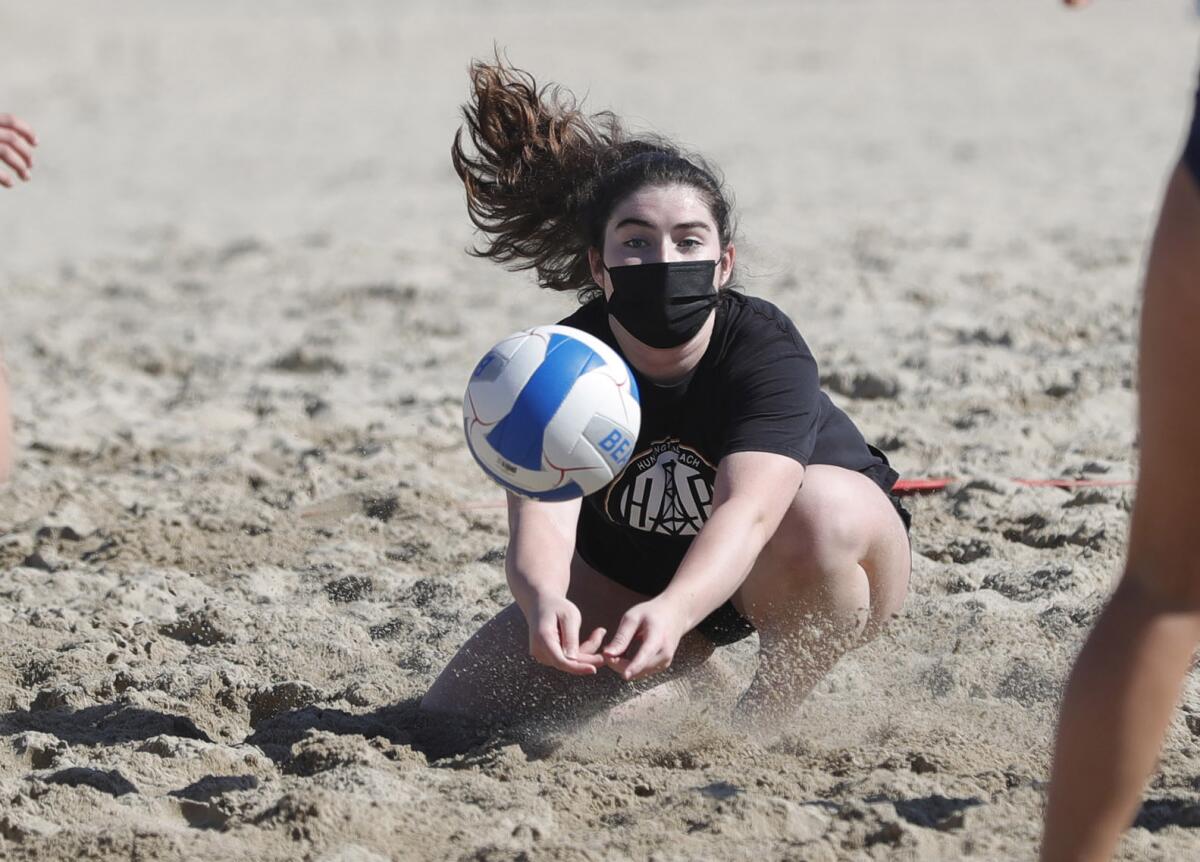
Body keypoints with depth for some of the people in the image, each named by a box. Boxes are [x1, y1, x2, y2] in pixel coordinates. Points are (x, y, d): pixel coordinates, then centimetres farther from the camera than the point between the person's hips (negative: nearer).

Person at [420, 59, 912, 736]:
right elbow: (541, 519, -36)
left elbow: (747, 511, -44)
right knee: (456, 713, -9)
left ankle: (771, 716, -12)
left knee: (819, 509, -39)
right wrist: (545, 602, -61)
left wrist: (672, 611, -65)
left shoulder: (767, 349, -29)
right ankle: (695, 673, 15)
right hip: (635, 572, 4)